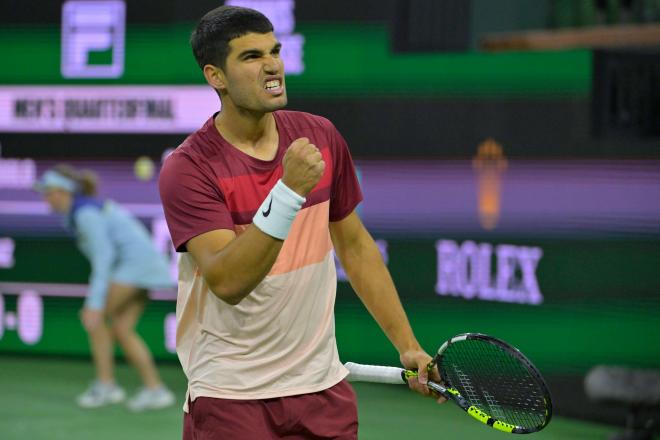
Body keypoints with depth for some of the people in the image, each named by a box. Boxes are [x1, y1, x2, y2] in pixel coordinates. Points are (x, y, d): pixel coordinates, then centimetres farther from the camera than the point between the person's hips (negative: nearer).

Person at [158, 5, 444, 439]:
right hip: (230, 399, -4)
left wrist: (408, 346, 10)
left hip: (323, 387, 5)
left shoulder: (322, 137, 3)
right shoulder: (187, 170, -14)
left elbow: (354, 244, 14)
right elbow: (226, 281, -26)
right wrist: (288, 192, -35)